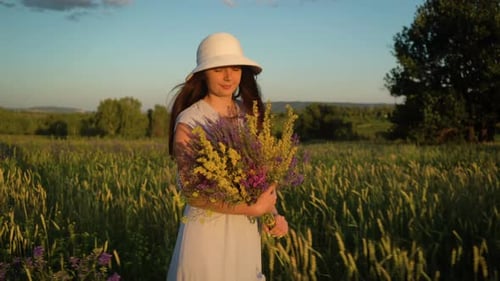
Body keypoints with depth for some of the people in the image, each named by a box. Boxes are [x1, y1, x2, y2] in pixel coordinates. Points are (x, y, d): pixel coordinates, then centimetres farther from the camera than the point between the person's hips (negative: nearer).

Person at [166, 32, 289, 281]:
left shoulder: (249, 114, 3)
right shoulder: (189, 122, -13)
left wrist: (273, 212, -12)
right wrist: (253, 209, -20)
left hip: (247, 228, 5)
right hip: (208, 227, -4)